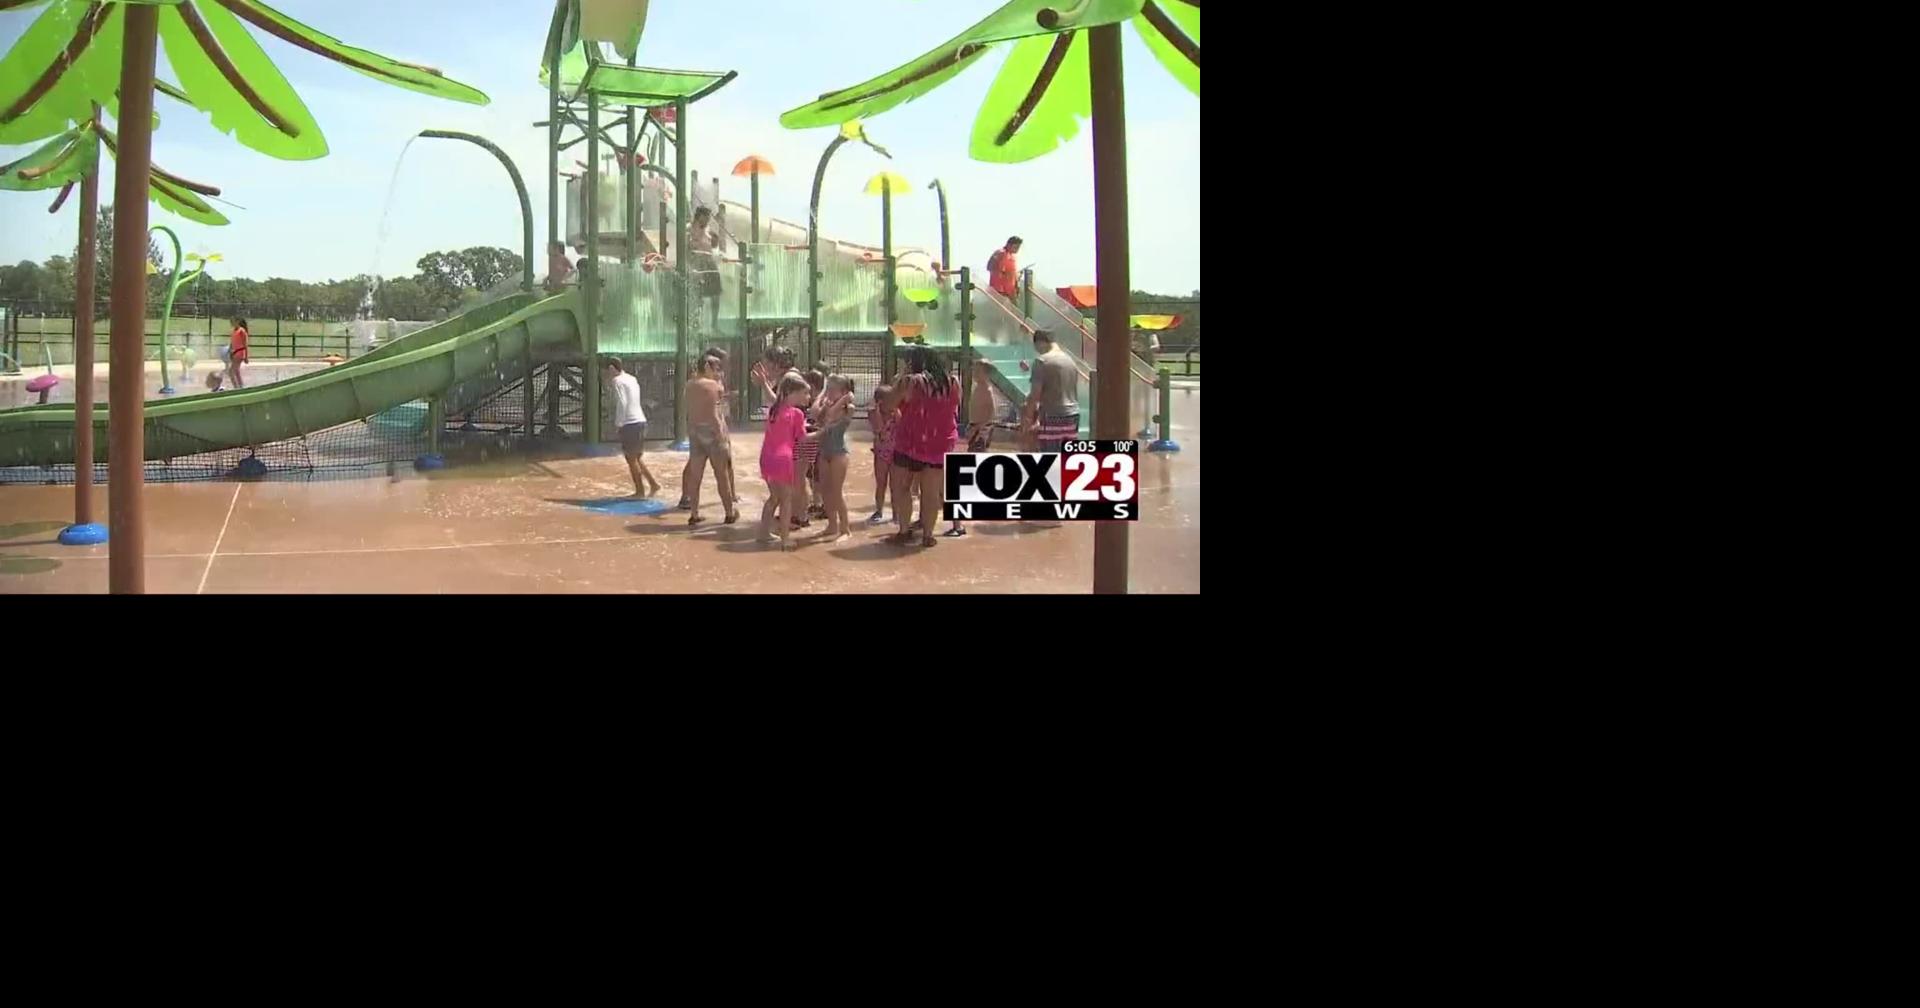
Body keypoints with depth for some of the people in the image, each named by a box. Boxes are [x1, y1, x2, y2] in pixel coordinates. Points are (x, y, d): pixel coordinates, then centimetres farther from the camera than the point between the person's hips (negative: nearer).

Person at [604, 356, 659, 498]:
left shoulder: (618, 381, -10)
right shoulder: (631, 379, 16)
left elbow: (622, 403, -19)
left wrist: (618, 422, -12)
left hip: (630, 424, -9)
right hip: (641, 421, 9)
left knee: (631, 458, 2)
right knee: (637, 457, 18)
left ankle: (640, 491, 7)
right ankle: (653, 483, 12)